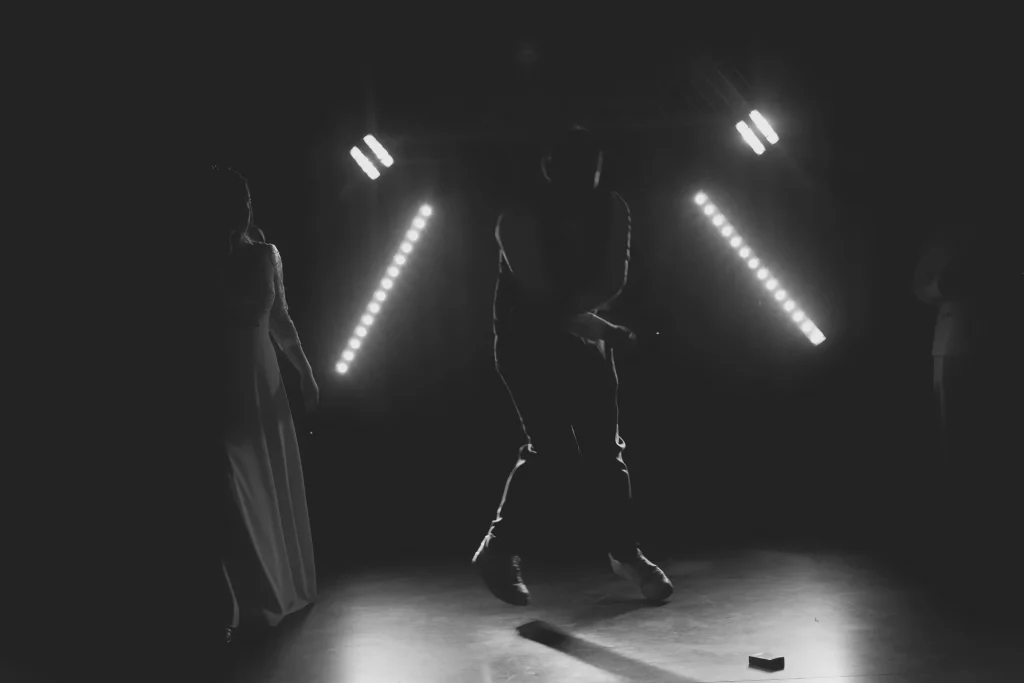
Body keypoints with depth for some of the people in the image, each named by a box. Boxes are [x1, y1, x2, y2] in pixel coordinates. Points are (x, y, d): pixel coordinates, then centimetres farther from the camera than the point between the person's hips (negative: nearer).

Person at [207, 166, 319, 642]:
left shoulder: (265, 255, 5)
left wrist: (306, 372, 12)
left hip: (264, 387, 5)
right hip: (221, 392, -5)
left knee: (276, 494, 13)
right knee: (239, 502, -5)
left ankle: (282, 592, 28)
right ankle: (253, 603, 3)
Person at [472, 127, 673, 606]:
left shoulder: (612, 211, -4)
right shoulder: (519, 220, -20)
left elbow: (612, 282, -9)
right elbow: (542, 297, -23)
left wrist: (574, 307, -27)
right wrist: (608, 332, -22)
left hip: (582, 337, 5)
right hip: (528, 343, -5)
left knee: (605, 448, 3)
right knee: (549, 445, -15)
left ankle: (625, 552, 17)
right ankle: (499, 548, 0)